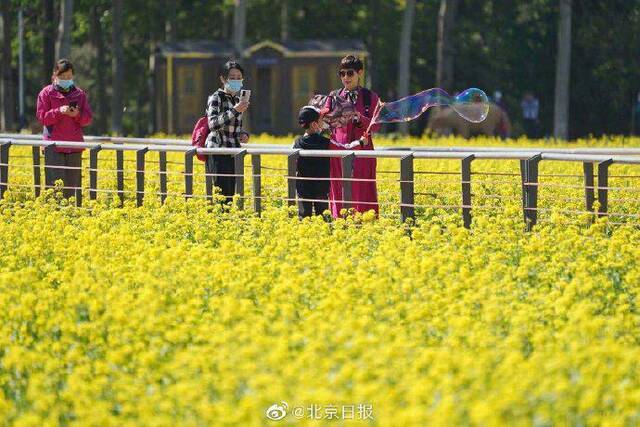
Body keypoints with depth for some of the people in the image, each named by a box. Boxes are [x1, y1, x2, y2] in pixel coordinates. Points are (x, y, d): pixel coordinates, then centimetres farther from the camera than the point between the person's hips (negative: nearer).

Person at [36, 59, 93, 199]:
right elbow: (42, 117, -4)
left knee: (72, 183, 6)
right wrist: (59, 111, -18)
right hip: (54, 145, -3)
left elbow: (88, 119, 9)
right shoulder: (46, 93, 1)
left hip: (74, 145, 3)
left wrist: (77, 114, -13)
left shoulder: (79, 94, 10)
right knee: (56, 183, -9)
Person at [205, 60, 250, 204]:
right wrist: (234, 111, -28)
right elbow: (213, 124, -21)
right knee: (221, 193, -15)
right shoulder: (216, 98, -6)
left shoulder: (238, 100, 16)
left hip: (233, 153, 8)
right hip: (218, 153, -8)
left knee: (230, 193, 5)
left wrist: (244, 134, 7)